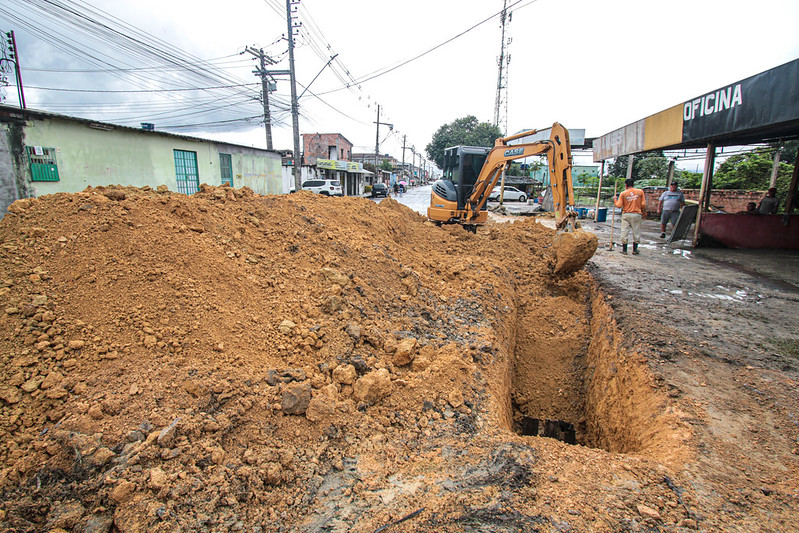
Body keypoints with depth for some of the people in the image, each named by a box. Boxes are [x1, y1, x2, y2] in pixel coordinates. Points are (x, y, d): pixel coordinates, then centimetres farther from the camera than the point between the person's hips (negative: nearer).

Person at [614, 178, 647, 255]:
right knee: (636, 232, 9)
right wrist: (644, 213, 11)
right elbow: (643, 204, -1)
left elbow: (619, 205, -5)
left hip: (626, 215, 0)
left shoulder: (623, 194, -3)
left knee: (624, 232, 6)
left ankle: (624, 249, 9)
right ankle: (635, 250, 14)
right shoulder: (640, 192, 1)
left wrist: (615, 201, 13)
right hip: (636, 215, 1)